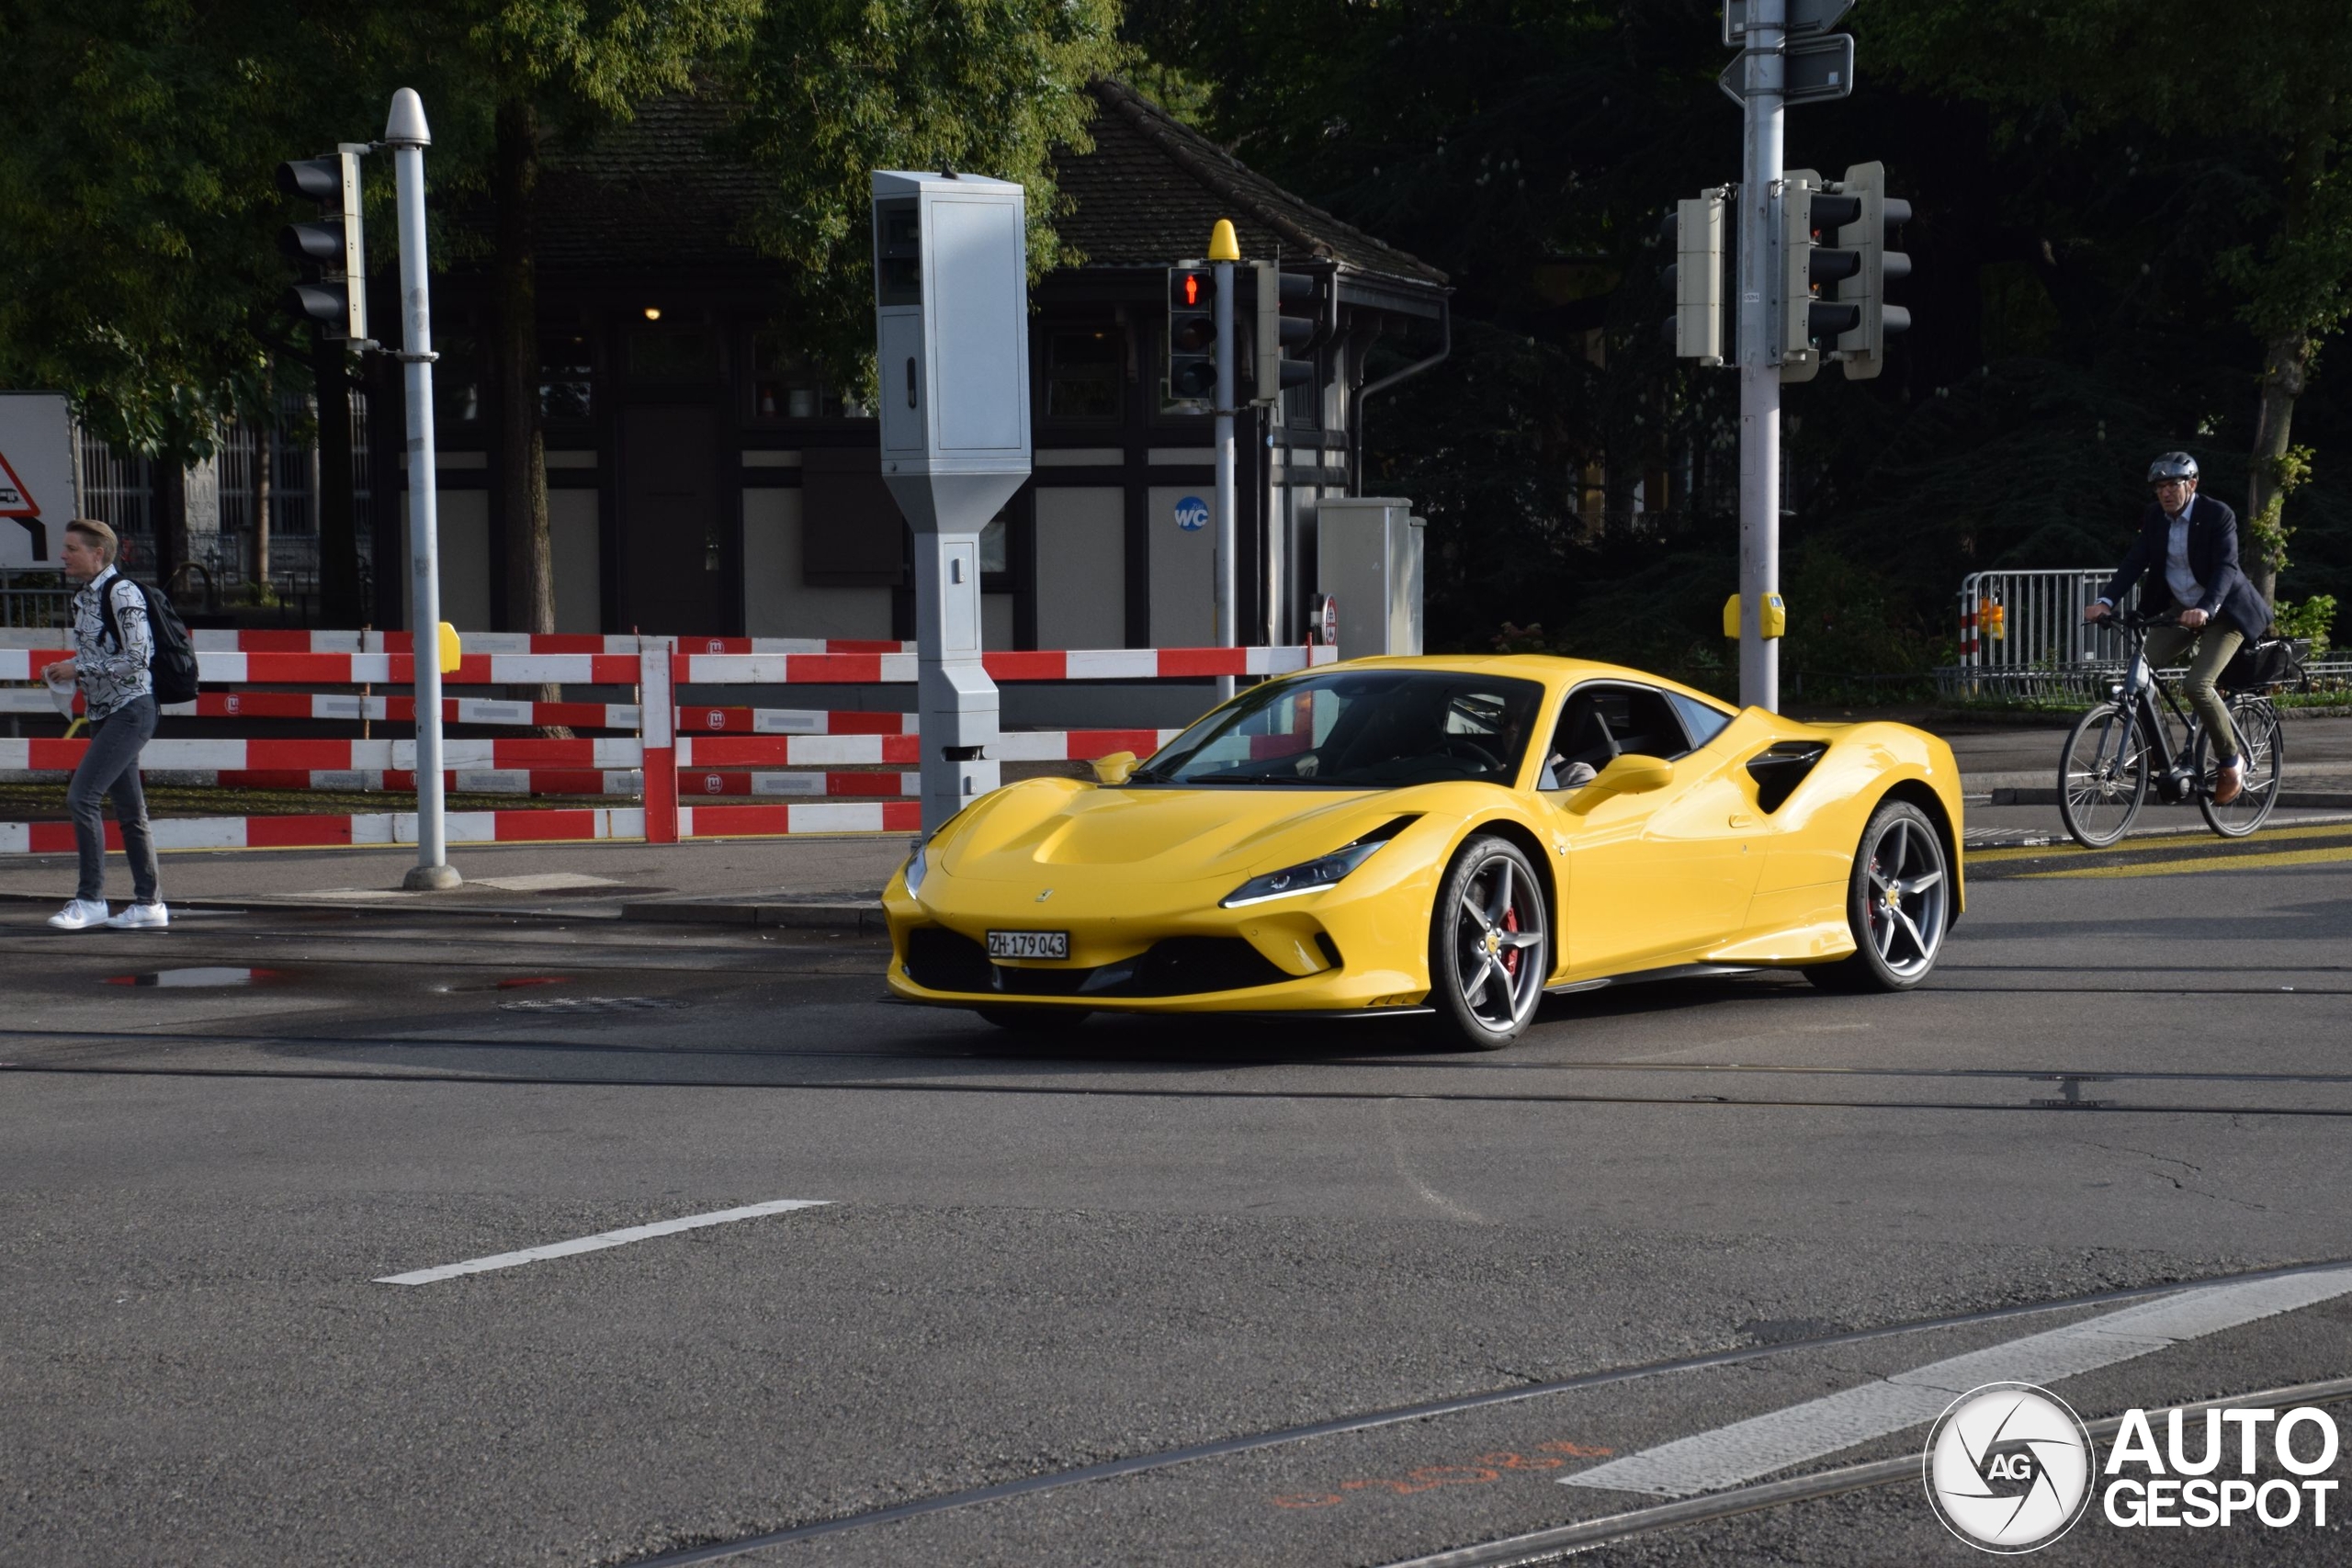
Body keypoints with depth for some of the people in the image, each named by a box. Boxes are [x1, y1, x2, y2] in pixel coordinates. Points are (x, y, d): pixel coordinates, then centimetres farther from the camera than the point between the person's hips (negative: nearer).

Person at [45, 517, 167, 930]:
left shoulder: (121, 592, -14)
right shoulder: (83, 598, 13)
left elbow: (138, 657, -20)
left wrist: (78, 669, -16)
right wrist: (66, 672, 5)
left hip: (130, 710, -9)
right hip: (104, 713, 9)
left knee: (82, 796, -16)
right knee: (128, 810, 9)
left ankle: (91, 899, -11)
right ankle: (149, 904, 13)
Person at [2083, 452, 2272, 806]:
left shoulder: (2218, 515, -18)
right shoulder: (2154, 516, -2)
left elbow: (2226, 567, -28)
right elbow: (2135, 561, -10)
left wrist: (2205, 609, -45)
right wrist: (2105, 601, -26)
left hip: (2222, 612, -6)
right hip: (2177, 610, 6)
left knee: (2198, 685, -23)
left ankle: (2231, 761, -3)